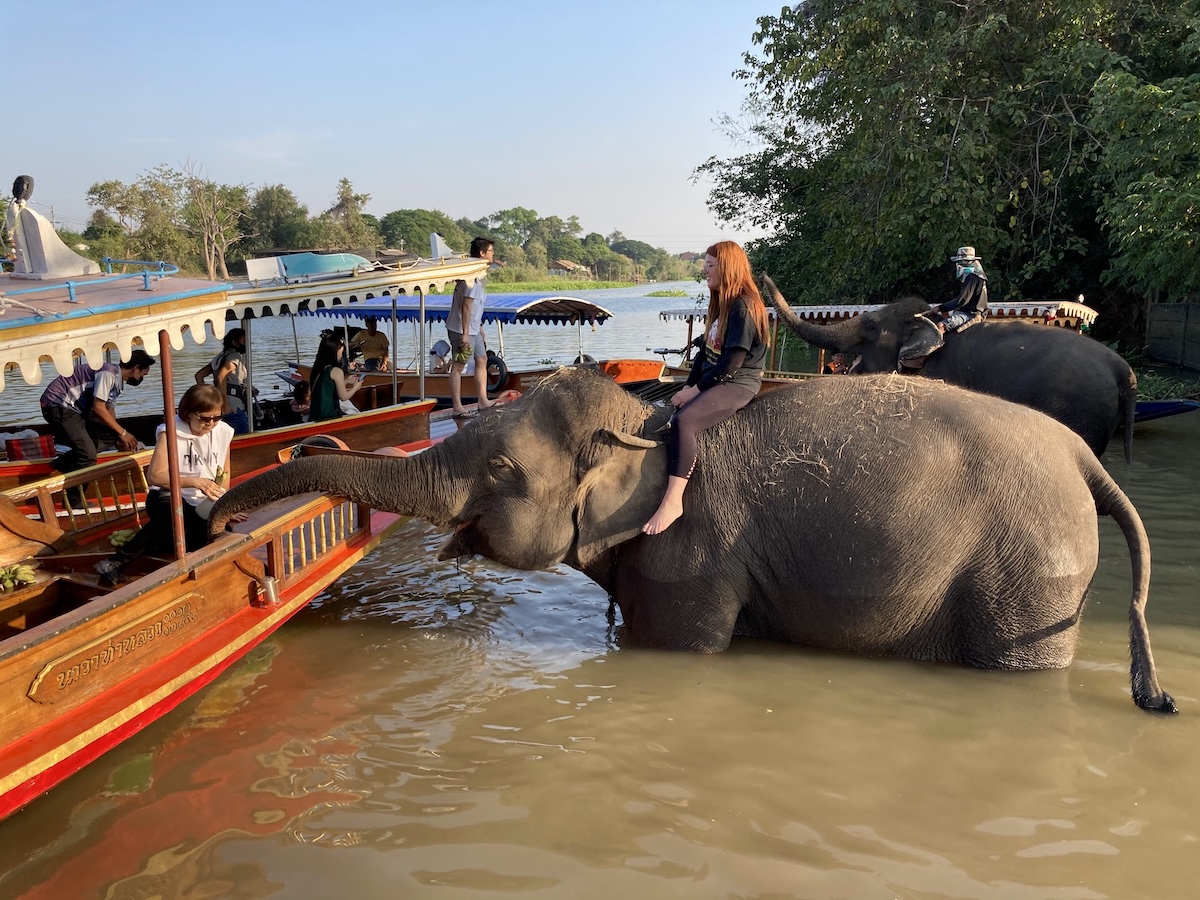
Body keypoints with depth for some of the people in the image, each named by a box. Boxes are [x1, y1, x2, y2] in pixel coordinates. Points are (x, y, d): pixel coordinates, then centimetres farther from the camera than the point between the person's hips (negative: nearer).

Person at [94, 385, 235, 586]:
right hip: (167, 498, -6)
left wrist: (220, 497, -8)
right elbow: (155, 476, -20)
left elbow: (224, 474, 12)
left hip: (201, 506, 6)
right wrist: (195, 482, -30)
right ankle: (119, 560, -28)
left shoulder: (223, 432, -1)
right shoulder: (171, 432, -15)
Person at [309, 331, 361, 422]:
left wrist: (345, 381, 26)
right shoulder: (336, 371, -15)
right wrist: (355, 387, 11)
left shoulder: (318, 368, 7)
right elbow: (343, 396, -7)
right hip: (328, 415, -8)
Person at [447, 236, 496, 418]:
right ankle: (457, 408, 1)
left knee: (482, 359, 14)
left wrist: (479, 326, 23)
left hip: (473, 329, 10)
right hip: (462, 329, -10)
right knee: (458, 366, -3)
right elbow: (466, 306, -23)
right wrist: (465, 334, -24)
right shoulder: (473, 277, -20)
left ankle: (483, 401, 21)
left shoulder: (480, 274, 11)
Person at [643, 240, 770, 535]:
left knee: (683, 420, -32)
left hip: (738, 385, -11)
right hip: (711, 382, 11)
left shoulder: (744, 306, -14)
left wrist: (697, 388, -14)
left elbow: (733, 362, -19)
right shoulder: (722, 305, 17)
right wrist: (688, 386, 7)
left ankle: (673, 501, -37)